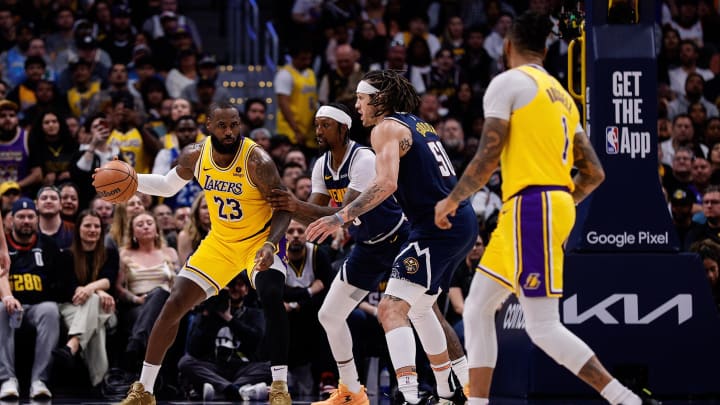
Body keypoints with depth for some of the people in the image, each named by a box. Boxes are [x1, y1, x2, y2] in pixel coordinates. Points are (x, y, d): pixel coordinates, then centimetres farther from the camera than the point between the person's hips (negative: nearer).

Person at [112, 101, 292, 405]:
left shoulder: (257, 161, -26)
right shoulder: (195, 156, -12)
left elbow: (283, 209, -19)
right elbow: (168, 186, 8)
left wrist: (270, 244, -36)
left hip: (259, 240, -5)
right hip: (221, 242, 5)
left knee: (272, 298, -32)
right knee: (174, 305, -1)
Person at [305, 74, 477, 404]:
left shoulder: (386, 128, -8)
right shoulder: (419, 125, 20)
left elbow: (386, 183, -23)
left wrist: (342, 217, -27)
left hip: (437, 228, -10)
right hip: (462, 224, 10)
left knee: (391, 309, -16)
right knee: (419, 307, 27)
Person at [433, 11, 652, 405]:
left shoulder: (508, 82, -5)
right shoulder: (561, 95, 19)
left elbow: (487, 157, -12)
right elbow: (594, 173, 16)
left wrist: (451, 201, 1)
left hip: (530, 208, -9)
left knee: (543, 328, -10)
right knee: (477, 309, 14)